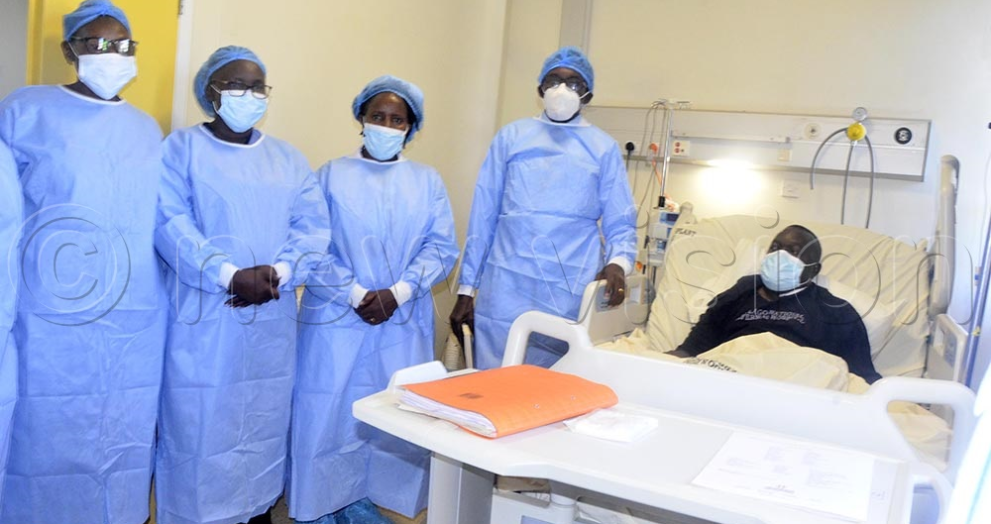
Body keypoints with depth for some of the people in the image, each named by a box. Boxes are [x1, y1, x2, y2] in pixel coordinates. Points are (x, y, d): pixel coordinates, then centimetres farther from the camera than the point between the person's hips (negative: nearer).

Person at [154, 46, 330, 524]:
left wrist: (279, 272, -14)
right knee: (198, 421, 0)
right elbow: (170, 223, -10)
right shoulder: (182, 147, 2)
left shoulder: (288, 158, 13)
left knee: (265, 419, 11)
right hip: (203, 315, -3)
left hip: (272, 318, 4)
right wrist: (230, 275, -20)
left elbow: (314, 226, 3)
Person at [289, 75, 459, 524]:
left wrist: (397, 293, -12)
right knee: (328, 411, 0)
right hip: (336, 318, -2)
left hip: (404, 322, 2)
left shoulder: (427, 181, 9)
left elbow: (441, 247, 1)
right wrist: (354, 294, -15)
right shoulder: (331, 175, 3)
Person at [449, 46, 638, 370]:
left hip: (573, 295, 0)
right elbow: (483, 216, 10)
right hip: (507, 289, 1)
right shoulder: (512, 137, 11)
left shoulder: (604, 148, 9)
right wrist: (466, 289, 6)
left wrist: (618, 263, -16)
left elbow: (620, 225, 7)